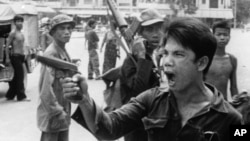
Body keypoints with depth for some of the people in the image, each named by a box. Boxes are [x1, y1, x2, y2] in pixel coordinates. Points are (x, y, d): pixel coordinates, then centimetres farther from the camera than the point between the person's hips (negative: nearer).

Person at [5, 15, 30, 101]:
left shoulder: (21, 34, 14)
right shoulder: (13, 33, -11)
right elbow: (7, 45, -13)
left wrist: (24, 55, 18)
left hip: (21, 56, 8)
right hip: (15, 56, -8)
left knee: (16, 77, 12)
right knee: (20, 75, -7)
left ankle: (10, 95, 21)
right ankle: (21, 96, -2)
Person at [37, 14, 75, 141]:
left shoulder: (64, 52, 9)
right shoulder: (51, 54, -19)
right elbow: (45, 88, -24)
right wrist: (57, 112, -20)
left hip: (63, 112, 9)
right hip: (52, 114, -9)